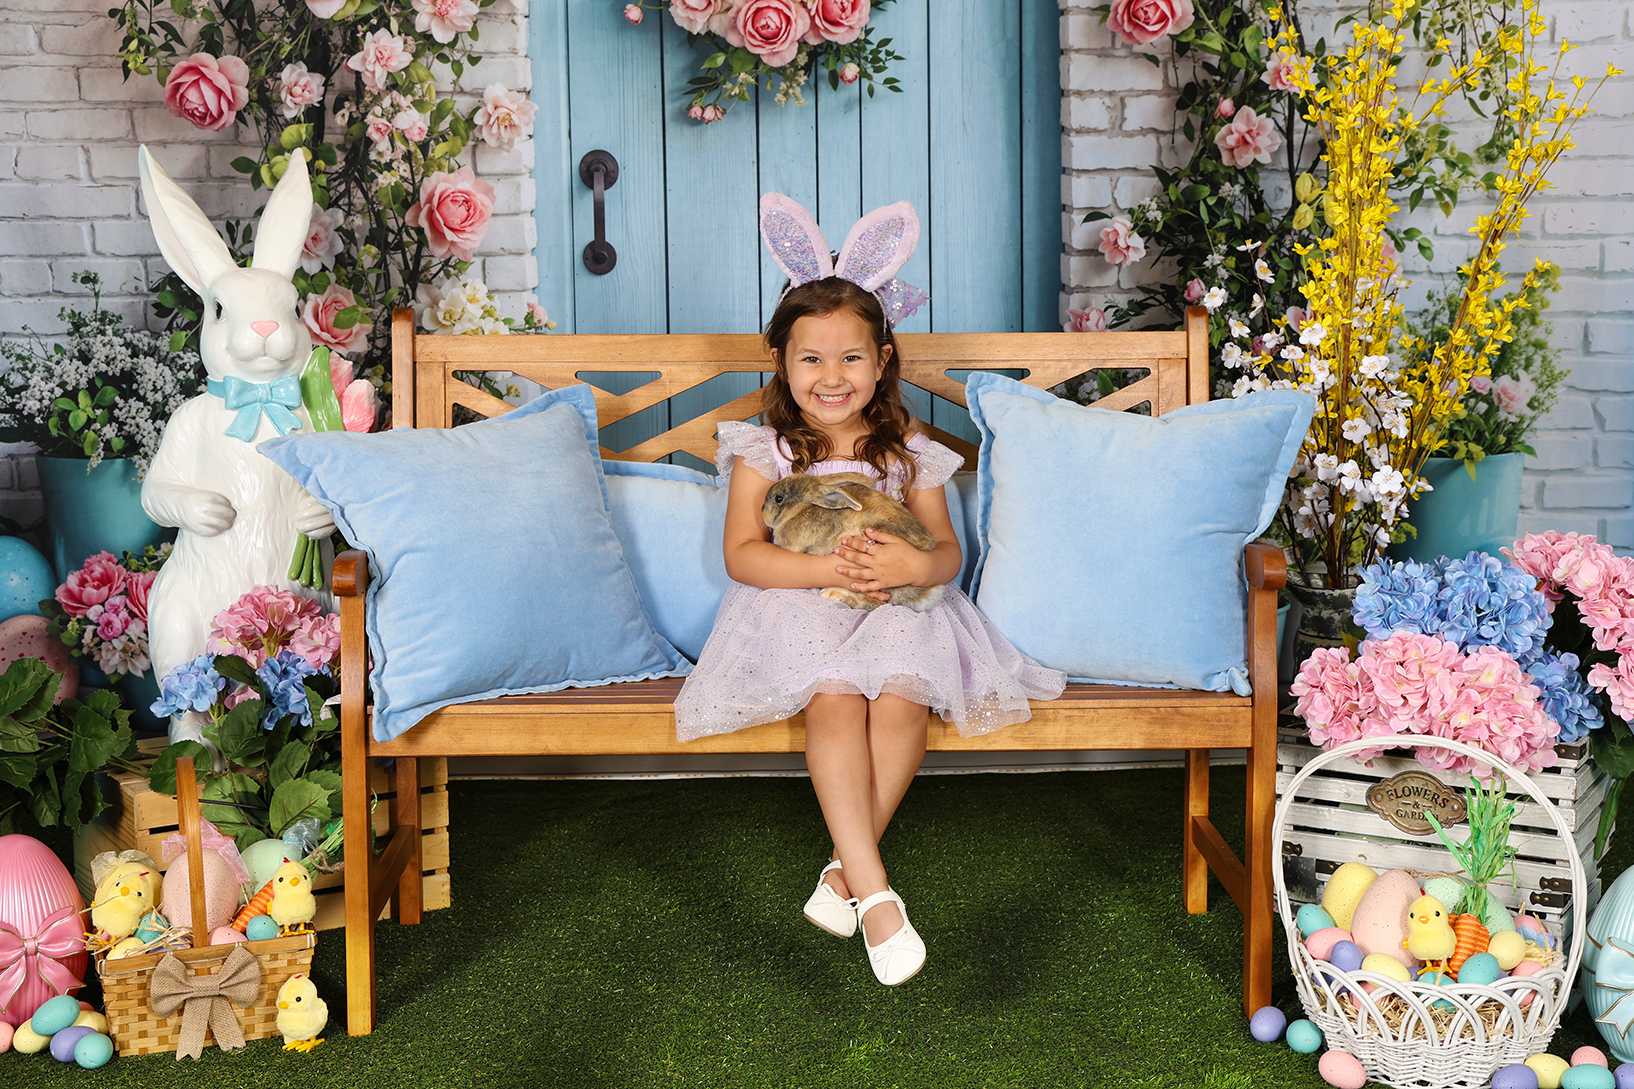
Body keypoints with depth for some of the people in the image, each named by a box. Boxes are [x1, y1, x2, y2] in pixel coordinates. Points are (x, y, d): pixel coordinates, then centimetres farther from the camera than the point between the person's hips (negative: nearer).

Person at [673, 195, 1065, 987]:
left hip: (892, 610, 2)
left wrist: (915, 564, -20)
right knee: (834, 697, -32)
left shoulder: (907, 452, 8)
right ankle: (874, 888, -30)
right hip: (797, 609, -2)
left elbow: (948, 551, 5)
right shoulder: (764, 452, 2)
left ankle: (845, 865, -15)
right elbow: (742, 555, -7)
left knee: (904, 696, -30)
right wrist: (828, 568, -22)